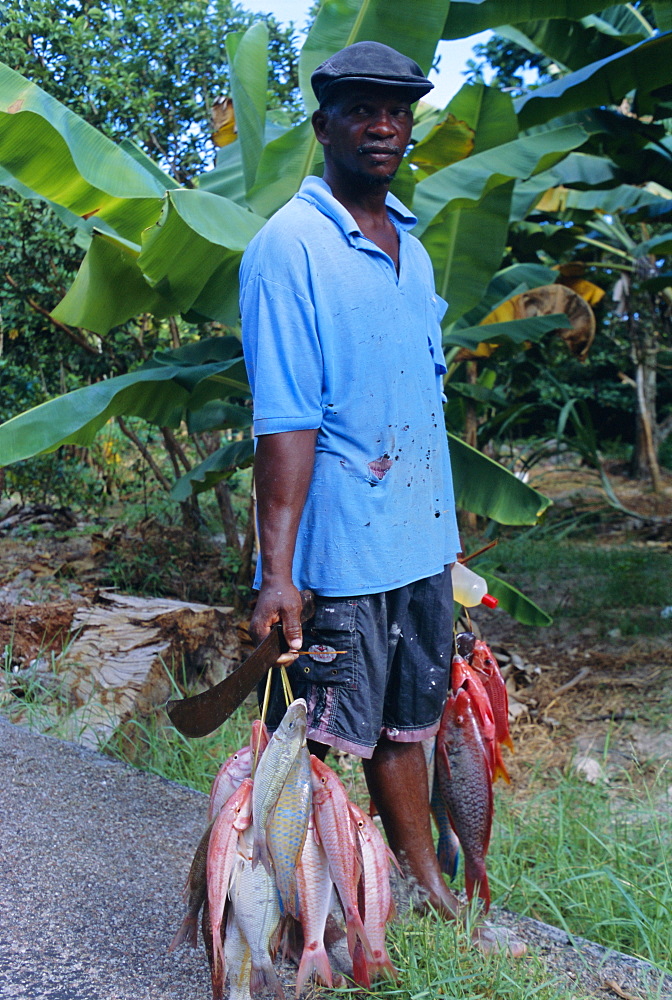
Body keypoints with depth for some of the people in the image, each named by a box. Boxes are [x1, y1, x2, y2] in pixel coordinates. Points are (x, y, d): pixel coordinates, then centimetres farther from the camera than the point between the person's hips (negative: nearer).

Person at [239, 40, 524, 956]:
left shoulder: (412, 249, 13)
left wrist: (446, 535, 16)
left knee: (405, 729, 19)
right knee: (321, 751, 3)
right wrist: (276, 572, -22)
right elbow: (284, 423, -17)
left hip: (421, 542, 7)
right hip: (339, 550, -7)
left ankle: (430, 896, 33)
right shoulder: (289, 247, -10)